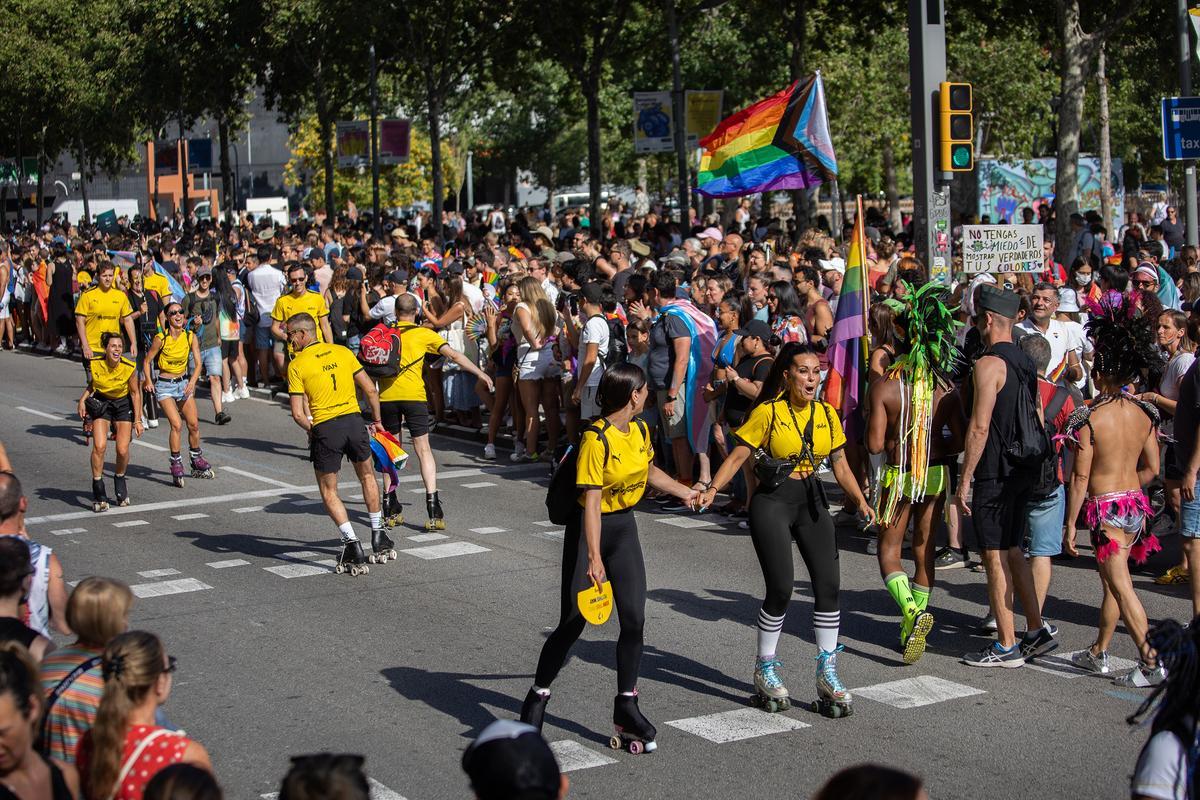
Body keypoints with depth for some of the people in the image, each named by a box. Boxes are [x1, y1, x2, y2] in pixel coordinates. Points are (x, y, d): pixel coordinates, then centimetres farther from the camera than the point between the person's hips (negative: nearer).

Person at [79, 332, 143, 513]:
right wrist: (83, 399, -14)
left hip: (123, 405, 0)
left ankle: (120, 480, 26)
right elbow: (92, 385, 3)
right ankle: (98, 492, -5)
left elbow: (135, 393, -9)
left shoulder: (129, 368, -23)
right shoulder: (94, 364, -19)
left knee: (123, 450, -6)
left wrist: (137, 420, -8)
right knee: (99, 446, -16)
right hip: (100, 403, 0)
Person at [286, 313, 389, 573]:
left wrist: (312, 431, 9)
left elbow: (298, 413, -9)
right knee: (367, 476, 26)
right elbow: (370, 390, 7)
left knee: (329, 492, 12)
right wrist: (377, 421, 18)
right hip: (354, 421, 4)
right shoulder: (343, 352, 7)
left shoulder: (296, 365, -4)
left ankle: (353, 546, -1)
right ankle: (379, 538, 32)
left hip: (324, 429, -4)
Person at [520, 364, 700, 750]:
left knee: (634, 618, -2)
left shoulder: (640, 430, 3)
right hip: (590, 529, -7)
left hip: (625, 529, 7)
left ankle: (626, 708, 9)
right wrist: (594, 558, -28)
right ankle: (538, 696, 16)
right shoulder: (596, 439, -21)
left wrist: (685, 492, 36)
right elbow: (591, 501, -24)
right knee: (573, 621, -4)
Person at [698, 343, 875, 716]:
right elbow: (737, 456, -9)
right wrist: (712, 489, -22)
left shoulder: (827, 414, 6)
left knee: (828, 583, -5)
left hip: (812, 501, 5)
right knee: (781, 588, -10)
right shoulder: (767, 412, -8)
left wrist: (860, 500, 1)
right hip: (773, 501, -5)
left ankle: (827, 672, 7)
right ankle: (765, 669, 11)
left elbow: (840, 465, 12)